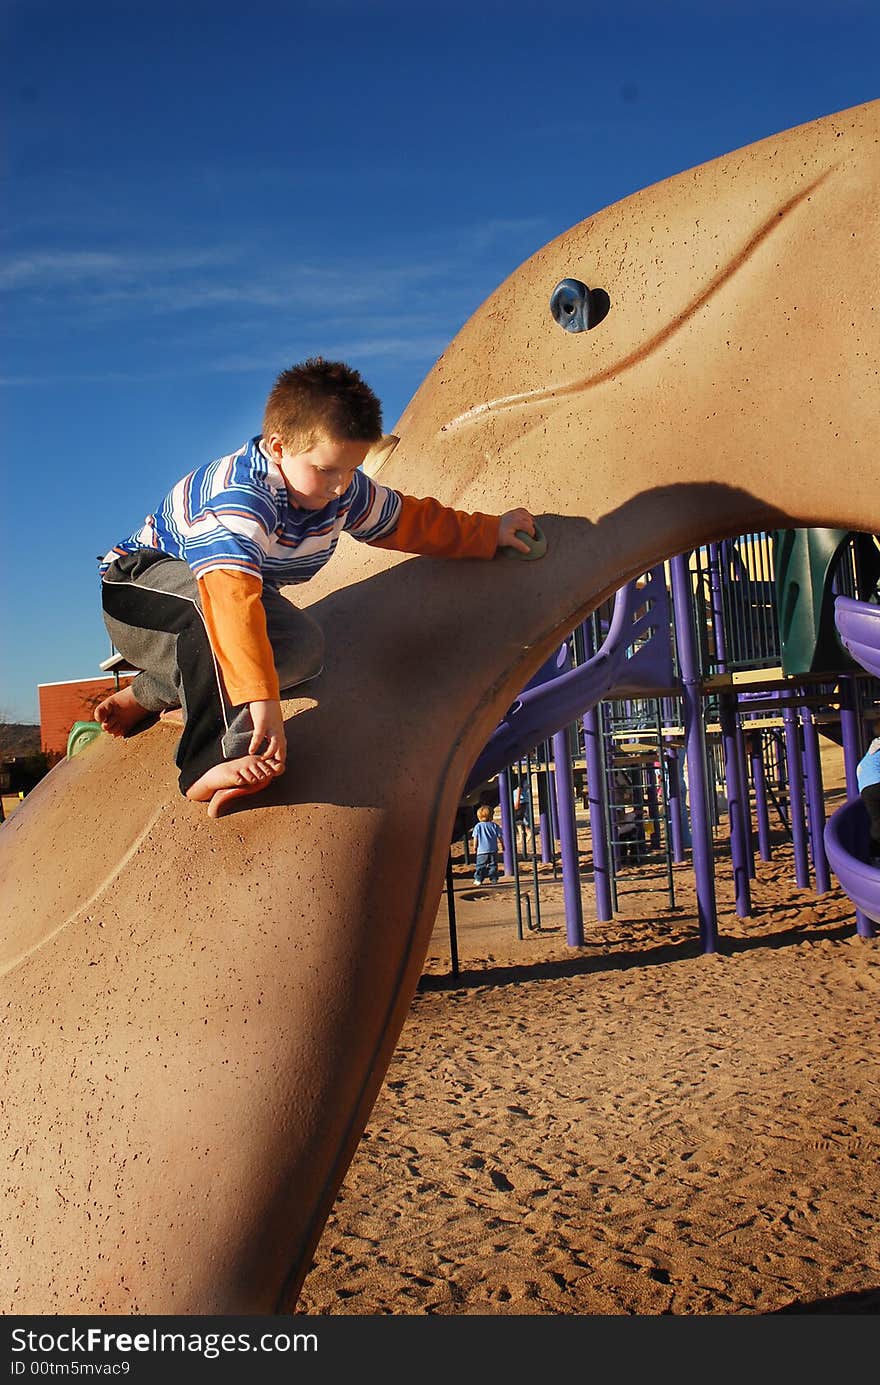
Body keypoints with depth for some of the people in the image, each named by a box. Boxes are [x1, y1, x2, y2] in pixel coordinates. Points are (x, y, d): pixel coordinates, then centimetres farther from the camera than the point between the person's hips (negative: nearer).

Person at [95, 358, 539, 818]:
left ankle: (147, 695, -9)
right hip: (137, 586, -7)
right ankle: (215, 761, -44)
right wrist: (262, 699, -55)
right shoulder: (239, 496, -34)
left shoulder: (344, 489, -8)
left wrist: (488, 531, 12)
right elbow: (232, 595, -47)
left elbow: (407, 520, 11)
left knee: (304, 648, -23)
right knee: (217, 598, -42)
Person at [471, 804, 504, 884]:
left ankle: (478, 879, 1)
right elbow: (500, 837, 6)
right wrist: (502, 845, 18)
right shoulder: (495, 826, 1)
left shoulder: (478, 826, -2)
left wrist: (475, 846, 9)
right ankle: (494, 879, 7)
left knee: (480, 865, 4)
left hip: (482, 851, -1)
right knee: (493, 865, 8)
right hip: (493, 850, 1)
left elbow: (475, 838, -2)